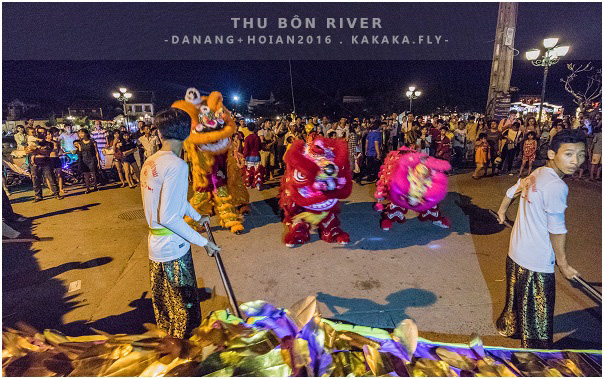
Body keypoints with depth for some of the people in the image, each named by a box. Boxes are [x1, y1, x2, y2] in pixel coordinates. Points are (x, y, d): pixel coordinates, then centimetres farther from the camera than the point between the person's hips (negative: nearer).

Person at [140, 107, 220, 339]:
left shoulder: (150, 162, 4)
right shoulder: (176, 165, -24)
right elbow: (168, 216, -26)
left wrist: (197, 216, 26)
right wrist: (201, 241, -19)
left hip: (155, 244, 9)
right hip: (173, 249, -9)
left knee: (162, 299, 25)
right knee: (184, 305, 7)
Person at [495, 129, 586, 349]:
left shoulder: (536, 174, 3)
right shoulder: (556, 186, -23)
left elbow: (512, 191, 21)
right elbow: (556, 230, -20)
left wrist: (502, 211, 40)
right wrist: (563, 264, -8)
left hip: (516, 253, 9)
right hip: (536, 263, -9)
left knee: (516, 295, 29)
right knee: (538, 313, 8)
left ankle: (508, 327, 49)